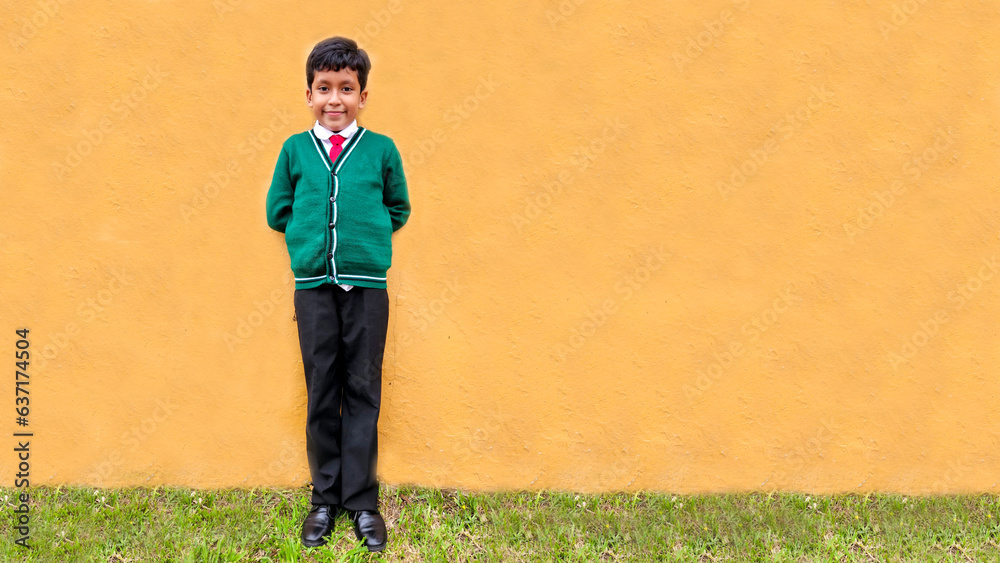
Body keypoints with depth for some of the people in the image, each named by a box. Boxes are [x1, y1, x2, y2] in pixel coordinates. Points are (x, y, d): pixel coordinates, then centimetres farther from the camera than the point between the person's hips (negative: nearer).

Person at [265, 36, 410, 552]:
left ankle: (361, 500, 12)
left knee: (363, 392, 4)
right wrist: (311, 238, 5)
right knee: (321, 393, 7)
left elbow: (398, 211, 10)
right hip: (313, 284, 1)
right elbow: (277, 212, 12)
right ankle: (325, 498, 18)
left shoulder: (381, 150, 1)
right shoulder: (295, 149, 4)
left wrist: (363, 236, 3)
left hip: (367, 284, -1)